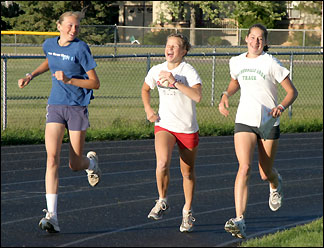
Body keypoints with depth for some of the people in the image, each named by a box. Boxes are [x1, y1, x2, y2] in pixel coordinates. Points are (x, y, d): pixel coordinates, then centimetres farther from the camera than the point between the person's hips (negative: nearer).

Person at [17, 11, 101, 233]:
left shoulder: (80, 49, -10)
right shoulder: (50, 44, 4)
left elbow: (95, 83, -10)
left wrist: (69, 80, -21)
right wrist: (31, 76, 19)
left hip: (77, 108, -3)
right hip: (55, 106, 3)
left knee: (75, 165, 4)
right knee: (52, 158, -15)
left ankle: (92, 161, 45)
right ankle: (52, 215, -20)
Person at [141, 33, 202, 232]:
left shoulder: (189, 72, -14)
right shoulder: (156, 70, 0)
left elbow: (197, 96, -31)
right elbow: (145, 89, 21)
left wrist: (174, 82, -32)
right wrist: (148, 109, 4)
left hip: (188, 129, -2)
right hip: (164, 125, 2)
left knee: (188, 171, 9)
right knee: (162, 163, -24)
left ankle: (188, 212, 29)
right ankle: (163, 202, -2)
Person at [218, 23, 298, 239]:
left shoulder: (271, 63, -8)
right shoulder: (236, 62, 5)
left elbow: (292, 92, -4)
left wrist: (281, 107, -22)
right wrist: (226, 96, 9)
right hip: (244, 122, 2)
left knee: (266, 174, 8)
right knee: (244, 167, -18)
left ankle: (276, 184, 49)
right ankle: (240, 221, -27)